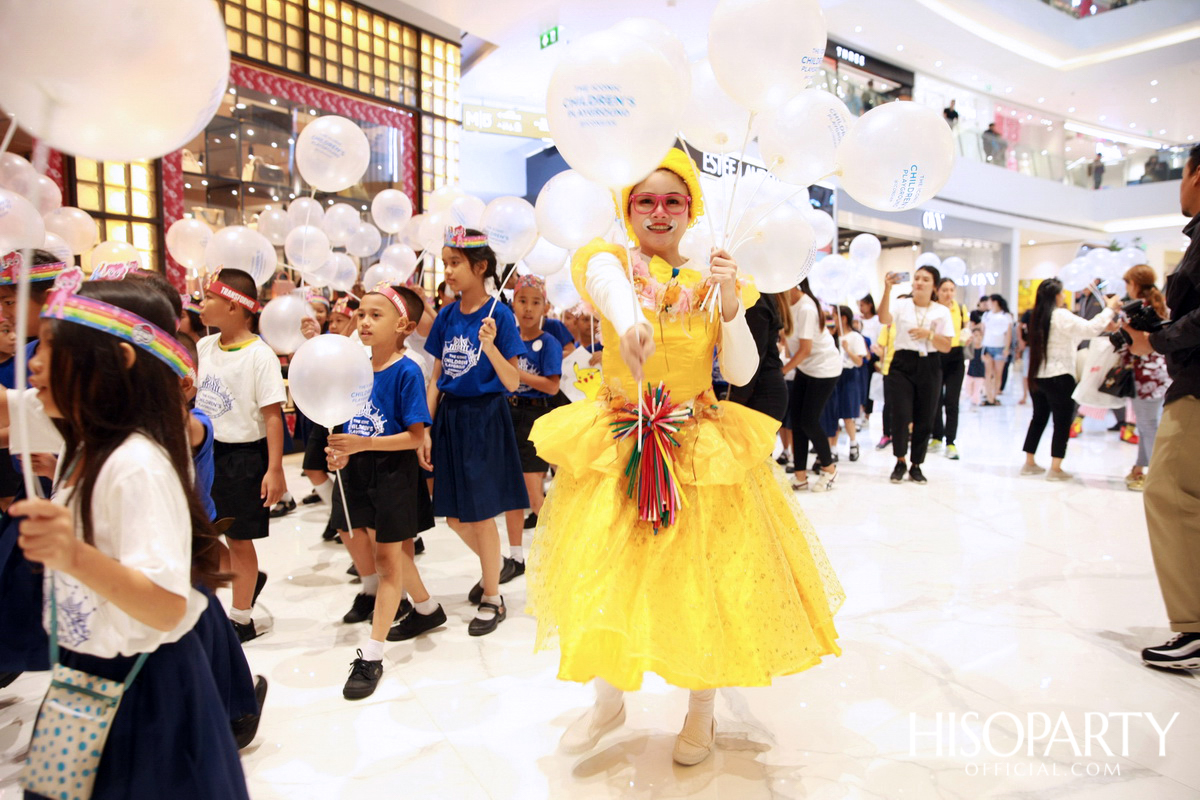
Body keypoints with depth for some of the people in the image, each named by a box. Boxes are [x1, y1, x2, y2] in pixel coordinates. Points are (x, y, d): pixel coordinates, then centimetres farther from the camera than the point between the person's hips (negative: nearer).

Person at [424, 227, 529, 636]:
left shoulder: (499, 315, -10)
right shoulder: (447, 316, 5)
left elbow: (513, 383, -13)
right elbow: (436, 378, 9)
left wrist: (491, 347, -29)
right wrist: (426, 430, 4)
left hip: (485, 418, -5)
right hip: (449, 417, 6)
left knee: (481, 514, 3)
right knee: (454, 516, 13)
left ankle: (492, 598, 23)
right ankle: (490, 569, 41)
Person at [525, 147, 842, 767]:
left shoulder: (709, 284, 5)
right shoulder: (611, 261, -1)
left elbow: (741, 374, -3)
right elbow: (609, 286, -29)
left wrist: (729, 301, -19)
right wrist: (630, 324, -52)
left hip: (701, 452, 1)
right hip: (617, 452, 0)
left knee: (703, 581, 5)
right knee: (607, 575, 8)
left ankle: (702, 709, 32)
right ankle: (608, 698, 35)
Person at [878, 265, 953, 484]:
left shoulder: (942, 311, 5)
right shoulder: (902, 304, 2)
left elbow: (946, 347, 1)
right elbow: (884, 320, -20)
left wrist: (929, 334, -16)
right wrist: (887, 290, -28)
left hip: (929, 367, 2)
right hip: (903, 364, -1)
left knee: (924, 419, 5)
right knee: (900, 415, -8)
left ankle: (916, 466, 21)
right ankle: (900, 462, 14)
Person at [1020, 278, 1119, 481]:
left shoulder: (1037, 317, 8)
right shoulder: (1061, 316, -13)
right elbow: (1091, 328, -19)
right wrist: (1110, 308, -7)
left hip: (1036, 377, 7)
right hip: (1059, 378, -7)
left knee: (1038, 419, 16)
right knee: (1062, 423, 2)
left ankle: (1029, 463, 20)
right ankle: (1055, 469, 3)